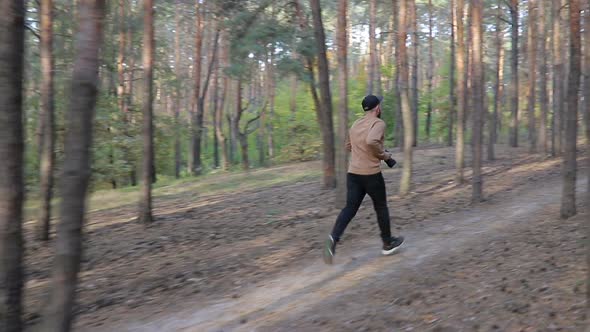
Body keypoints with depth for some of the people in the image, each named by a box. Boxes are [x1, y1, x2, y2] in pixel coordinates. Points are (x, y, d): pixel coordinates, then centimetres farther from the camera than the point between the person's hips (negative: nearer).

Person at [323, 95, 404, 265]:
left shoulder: (355, 125, 14)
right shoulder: (378, 123, -10)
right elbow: (371, 141, -30)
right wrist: (384, 155, -12)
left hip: (353, 173, 6)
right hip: (371, 173, -6)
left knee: (350, 208, 1)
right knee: (381, 207, 13)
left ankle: (333, 239, -23)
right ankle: (388, 243, 29)